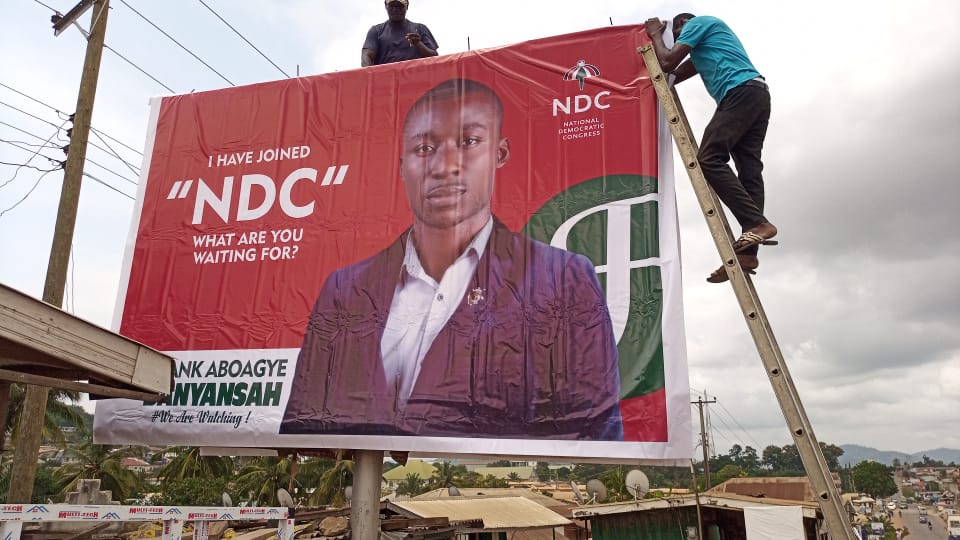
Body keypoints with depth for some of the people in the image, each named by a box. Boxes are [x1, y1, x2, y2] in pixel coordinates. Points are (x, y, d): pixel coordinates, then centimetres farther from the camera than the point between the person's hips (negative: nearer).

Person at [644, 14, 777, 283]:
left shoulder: (697, 22, 11)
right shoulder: (703, 46, 38)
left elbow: (668, 63, 2)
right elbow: (676, 76, 37)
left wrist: (656, 34, 20)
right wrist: (656, 38, 41)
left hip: (742, 91, -9)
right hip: (758, 94, 9)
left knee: (709, 160, -18)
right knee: (749, 170, -4)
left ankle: (757, 223, -28)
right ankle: (747, 253, -12)